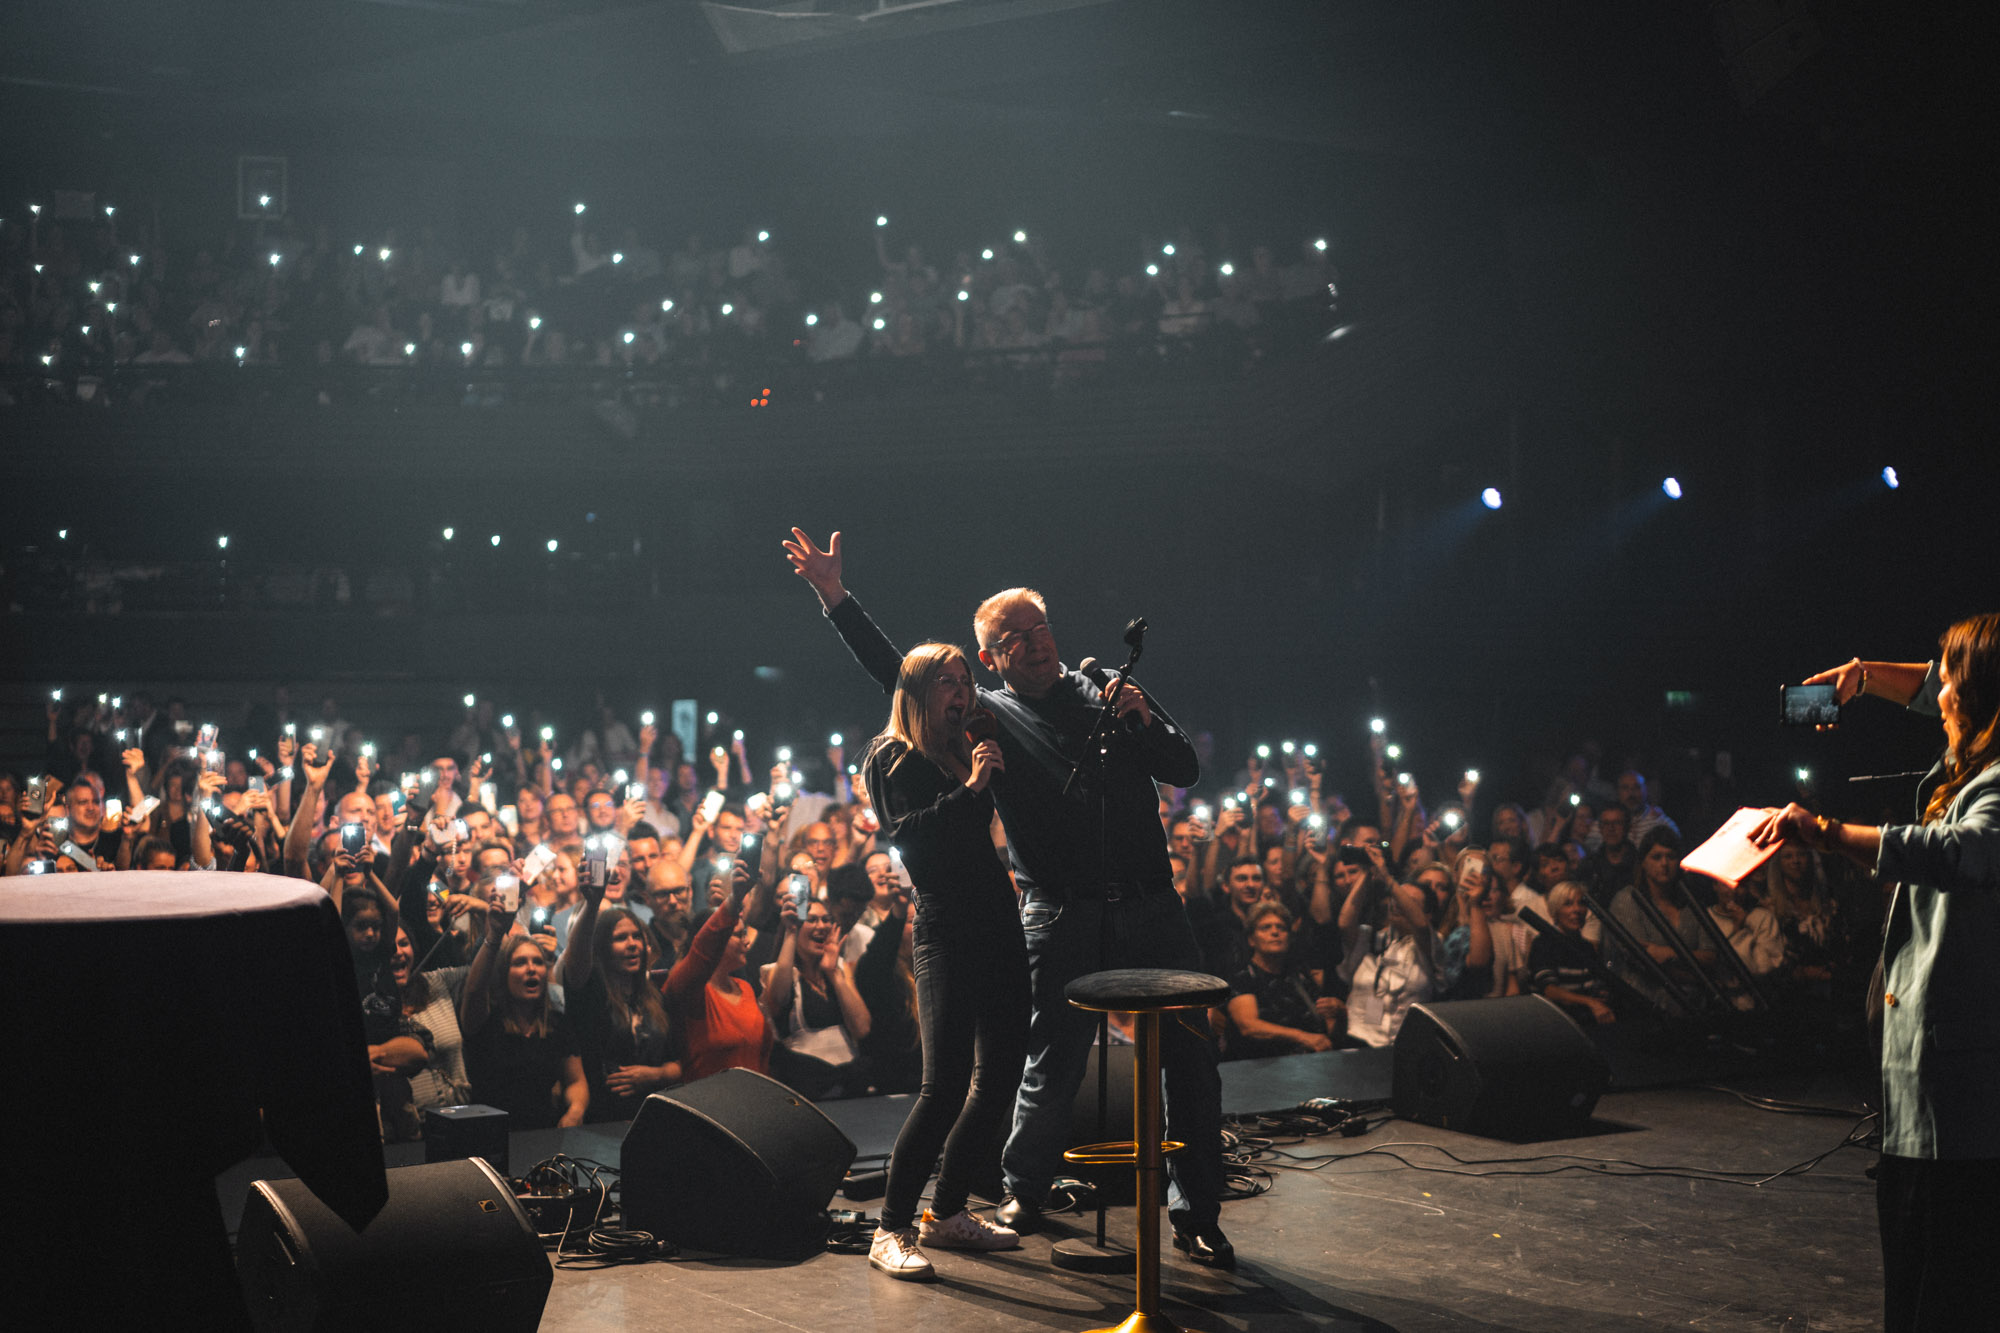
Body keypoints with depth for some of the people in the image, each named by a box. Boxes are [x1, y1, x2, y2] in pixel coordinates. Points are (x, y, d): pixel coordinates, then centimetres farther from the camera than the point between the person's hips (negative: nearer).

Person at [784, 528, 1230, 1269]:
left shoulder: (1110, 691, 15)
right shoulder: (988, 714, 8)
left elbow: (1186, 771, 11)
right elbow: (898, 672, 1)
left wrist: (1145, 722, -8)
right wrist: (836, 598, -5)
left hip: (1150, 905, 2)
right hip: (1060, 920, -2)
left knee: (1191, 1060, 1)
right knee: (1052, 1067, 3)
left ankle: (1197, 1215, 14)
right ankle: (1024, 1187, 29)